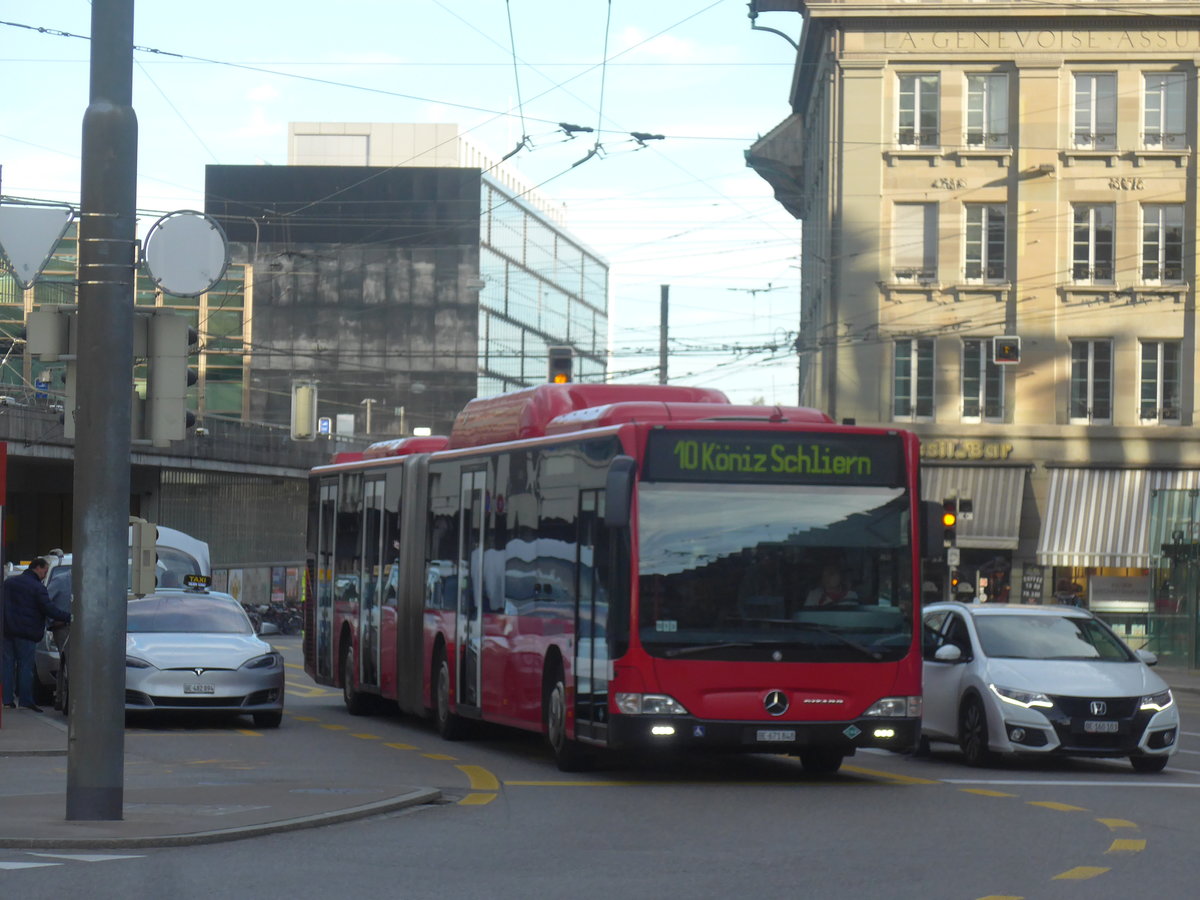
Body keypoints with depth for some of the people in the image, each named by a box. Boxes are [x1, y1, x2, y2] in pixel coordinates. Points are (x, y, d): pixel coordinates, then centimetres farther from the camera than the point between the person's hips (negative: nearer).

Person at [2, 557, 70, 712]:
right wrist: (69, 617, -12)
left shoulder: (8, 582, 13)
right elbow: (49, 610, -16)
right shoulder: (38, 588, -9)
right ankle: (25, 700, -1)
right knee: (25, 666, -1)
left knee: (7, 664, 7)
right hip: (26, 632, -5)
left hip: (7, 630, 6)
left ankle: (6, 699, 5)